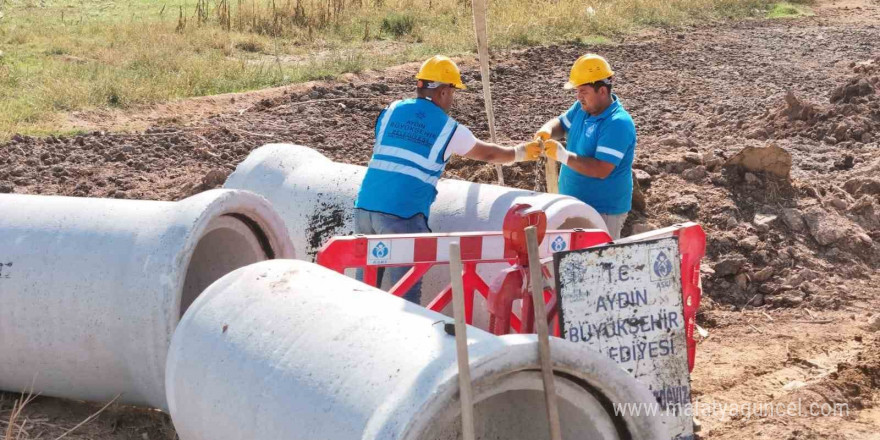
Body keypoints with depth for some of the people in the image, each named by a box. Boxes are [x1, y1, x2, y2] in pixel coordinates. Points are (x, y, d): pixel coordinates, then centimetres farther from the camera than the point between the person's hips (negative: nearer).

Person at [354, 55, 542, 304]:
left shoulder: (391, 112, 12)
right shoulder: (448, 129, 4)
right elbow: (488, 154, 19)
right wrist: (520, 153, 38)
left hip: (365, 207, 4)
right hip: (402, 216, -4)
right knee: (406, 293, 1)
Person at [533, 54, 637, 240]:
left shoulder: (618, 123, -24)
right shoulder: (582, 108, 3)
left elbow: (601, 170, -29)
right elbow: (562, 123, 21)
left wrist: (563, 156, -27)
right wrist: (547, 130, -4)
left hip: (604, 211, -9)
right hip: (575, 204, 9)